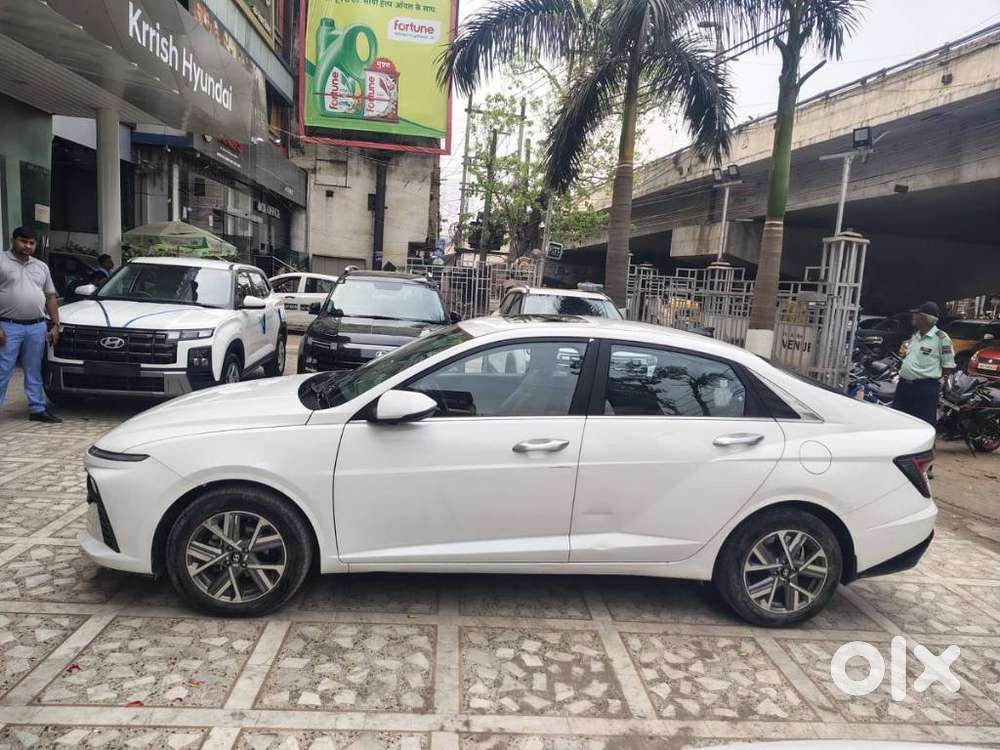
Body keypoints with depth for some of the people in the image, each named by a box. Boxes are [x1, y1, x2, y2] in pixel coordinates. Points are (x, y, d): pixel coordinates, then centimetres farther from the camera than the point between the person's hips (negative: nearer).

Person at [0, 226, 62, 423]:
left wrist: (55, 325, 8)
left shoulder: (41, 267, 15)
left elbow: (51, 297, 17)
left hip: (37, 327, 5)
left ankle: (38, 409, 18)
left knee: (34, 372, 12)